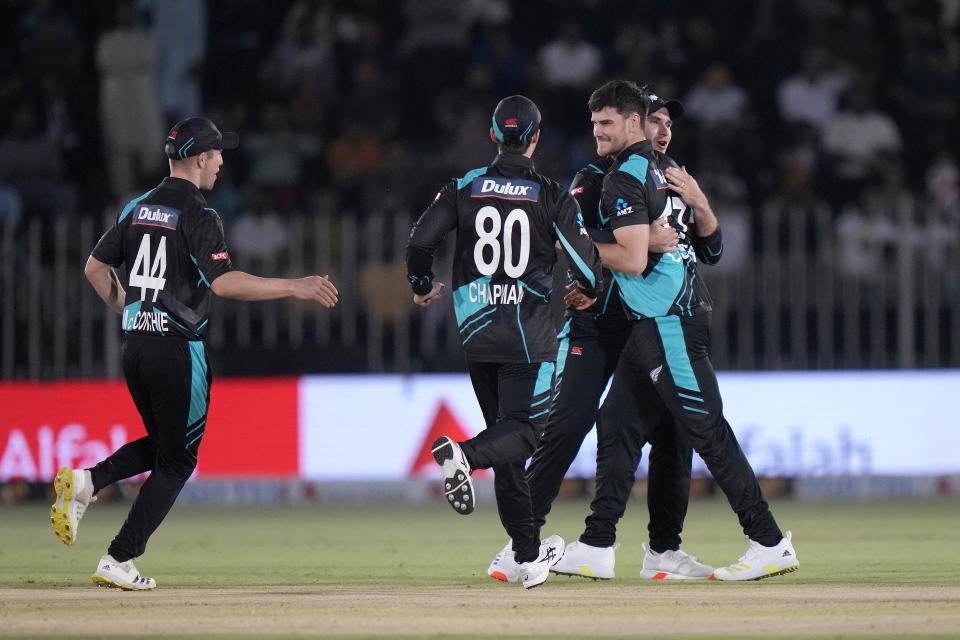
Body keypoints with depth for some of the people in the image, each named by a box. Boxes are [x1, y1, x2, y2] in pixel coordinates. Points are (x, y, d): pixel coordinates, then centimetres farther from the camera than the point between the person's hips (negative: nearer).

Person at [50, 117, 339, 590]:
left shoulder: (137, 209, 10)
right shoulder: (197, 216, -12)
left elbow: (95, 267, 16)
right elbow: (223, 282, -23)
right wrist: (294, 287, -20)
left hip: (134, 345, 7)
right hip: (178, 350, -7)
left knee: (161, 443, 24)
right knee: (177, 459, 4)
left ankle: (85, 482, 0)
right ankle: (119, 562, -1)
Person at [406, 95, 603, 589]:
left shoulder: (464, 188, 3)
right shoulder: (553, 198, -3)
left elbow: (420, 240, -3)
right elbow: (586, 263, -6)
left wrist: (422, 286, 17)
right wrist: (589, 292, 18)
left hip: (476, 330, 4)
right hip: (529, 334, -3)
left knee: (508, 435, 11)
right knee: (523, 429, -3)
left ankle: (529, 555, 10)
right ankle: (463, 453, -37)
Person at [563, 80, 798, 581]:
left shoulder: (624, 179, -12)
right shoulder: (664, 171, 18)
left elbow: (634, 259, -20)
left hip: (667, 323, -10)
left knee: (706, 429, -8)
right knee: (617, 424, 10)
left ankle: (770, 543, -8)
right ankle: (596, 547, 11)